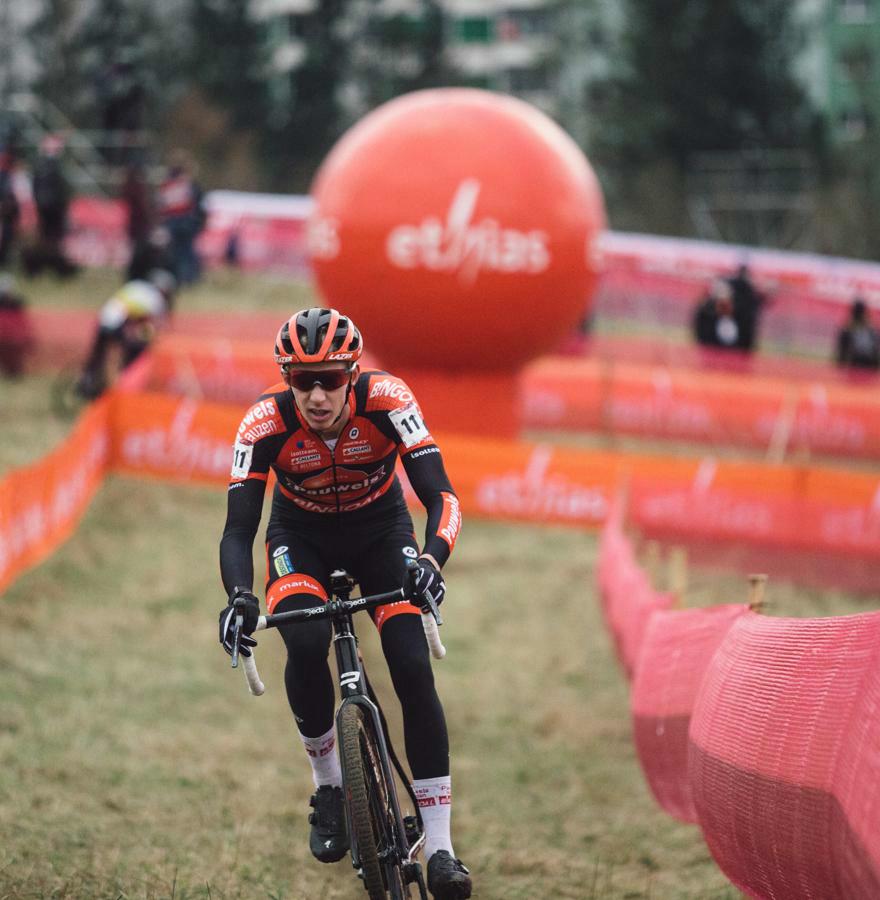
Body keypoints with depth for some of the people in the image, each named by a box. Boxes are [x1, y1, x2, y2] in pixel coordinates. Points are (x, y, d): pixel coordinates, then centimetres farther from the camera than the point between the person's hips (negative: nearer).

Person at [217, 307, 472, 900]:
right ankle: (329, 786, -4)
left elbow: (441, 495, -35)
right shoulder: (265, 424, -29)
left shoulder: (386, 400, -31)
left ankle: (440, 848, -10)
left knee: (414, 670, -17)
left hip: (381, 529, 0)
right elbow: (239, 528, -29)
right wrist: (239, 597, -48)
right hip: (302, 538, 0)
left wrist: (431, 560, -54)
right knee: (305, 645, -30)